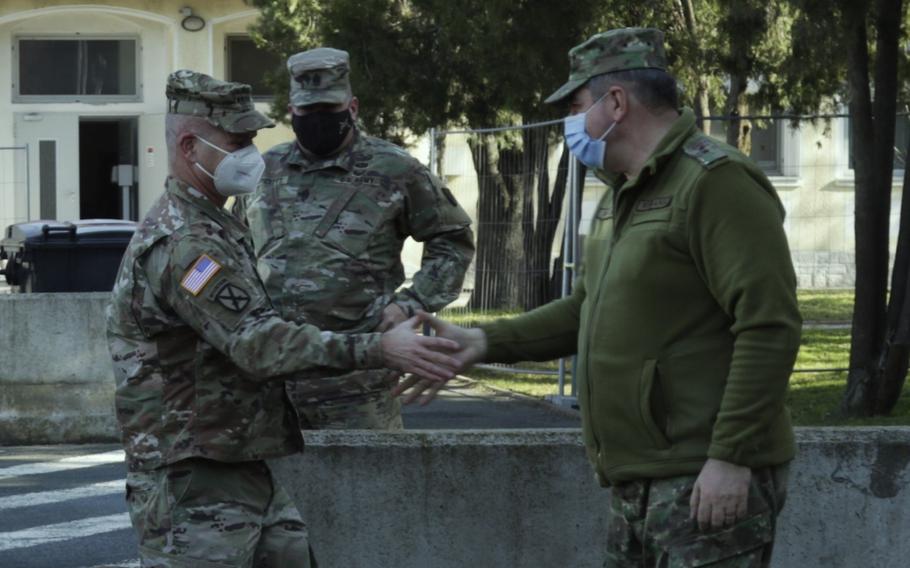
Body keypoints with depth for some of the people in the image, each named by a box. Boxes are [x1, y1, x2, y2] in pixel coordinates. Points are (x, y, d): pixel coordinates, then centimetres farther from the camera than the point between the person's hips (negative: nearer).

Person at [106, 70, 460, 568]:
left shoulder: (212, 229, 18)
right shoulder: (179, 243, -18)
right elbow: (259, 344, -27)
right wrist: (378, 350, -30)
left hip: (249, 479, 10)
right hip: (195, 489, -10)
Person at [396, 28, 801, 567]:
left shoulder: (715, 181, -13)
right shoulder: (625, 195, 18)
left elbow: (769, 326, -20)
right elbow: (590, 309, 28)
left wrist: (731, 457, -23)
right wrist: (486, 342, 17)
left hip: (708, 483, -10)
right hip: (641, 482, 10)